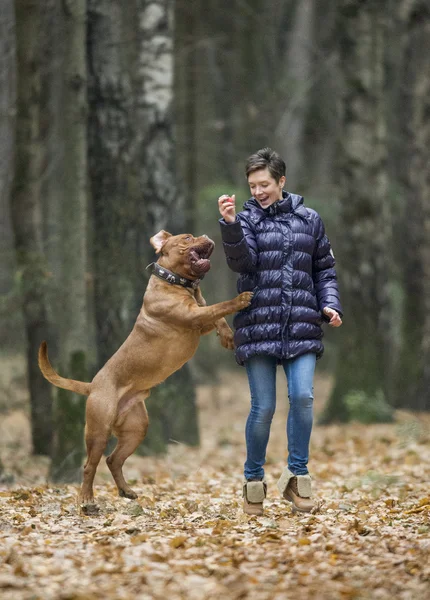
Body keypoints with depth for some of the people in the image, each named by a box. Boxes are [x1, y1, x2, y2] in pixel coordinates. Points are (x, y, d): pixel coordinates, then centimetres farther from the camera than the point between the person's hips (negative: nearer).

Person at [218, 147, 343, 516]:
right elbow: (242, 262, -12)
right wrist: (230, 225, -27)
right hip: (258, 325, -1)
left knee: (303, 397, -12)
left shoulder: (309, 220, 11)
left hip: (302, 327, 1)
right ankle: (254, 481, 13)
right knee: (263, 407, -2)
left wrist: (330, 305, 1)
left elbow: (324, 270, 17)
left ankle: (297, 477, 1)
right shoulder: (247, 219, 5)